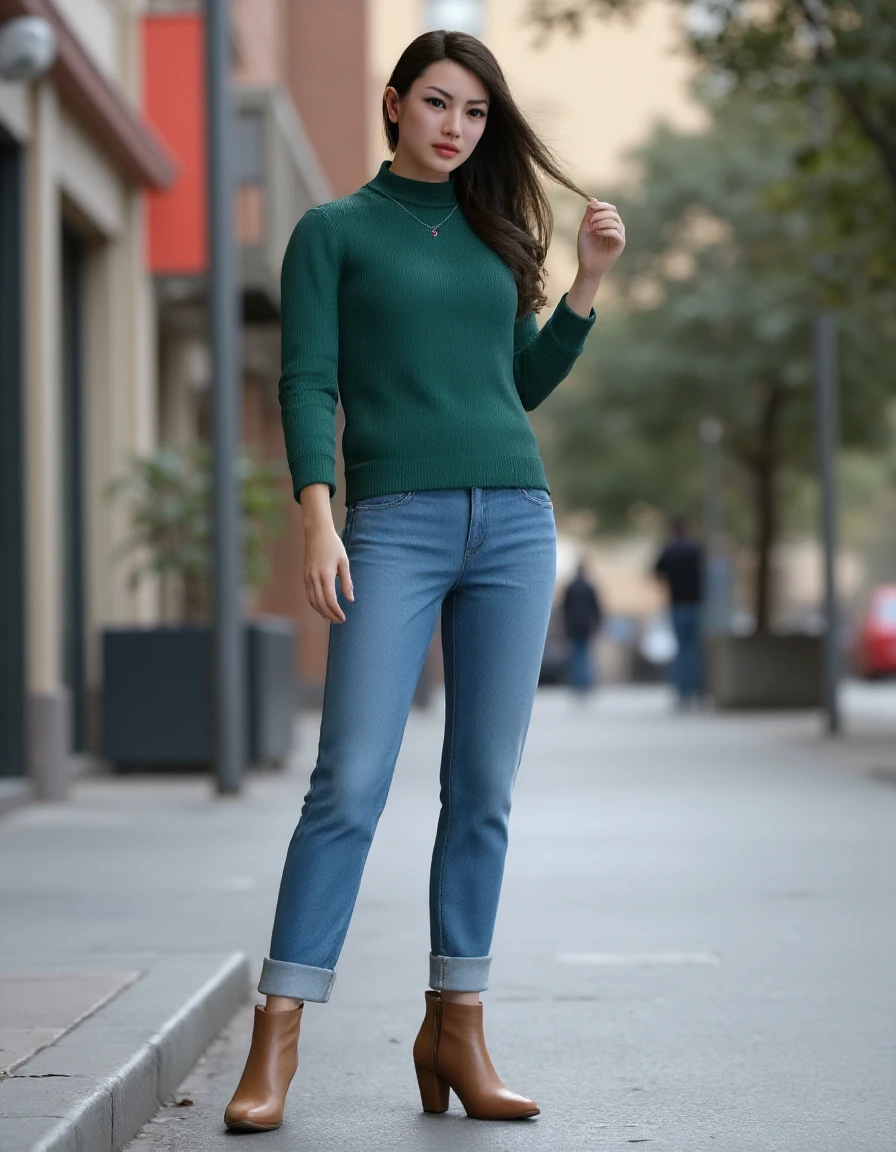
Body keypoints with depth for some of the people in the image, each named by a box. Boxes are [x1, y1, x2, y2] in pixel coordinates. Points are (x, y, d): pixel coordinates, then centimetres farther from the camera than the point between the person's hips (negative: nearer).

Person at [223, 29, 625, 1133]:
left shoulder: (493, 233, 18)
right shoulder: (334, 230, 6)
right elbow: (307, 383, -2)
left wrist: (588, 282, 11)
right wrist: (316, 516, -14)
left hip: (513, 520, 4)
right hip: (395, 524, -4)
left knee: (483, 787, 3)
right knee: (350, 783, -11)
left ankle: (455, 1027, 10)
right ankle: (275, 1039, -6)